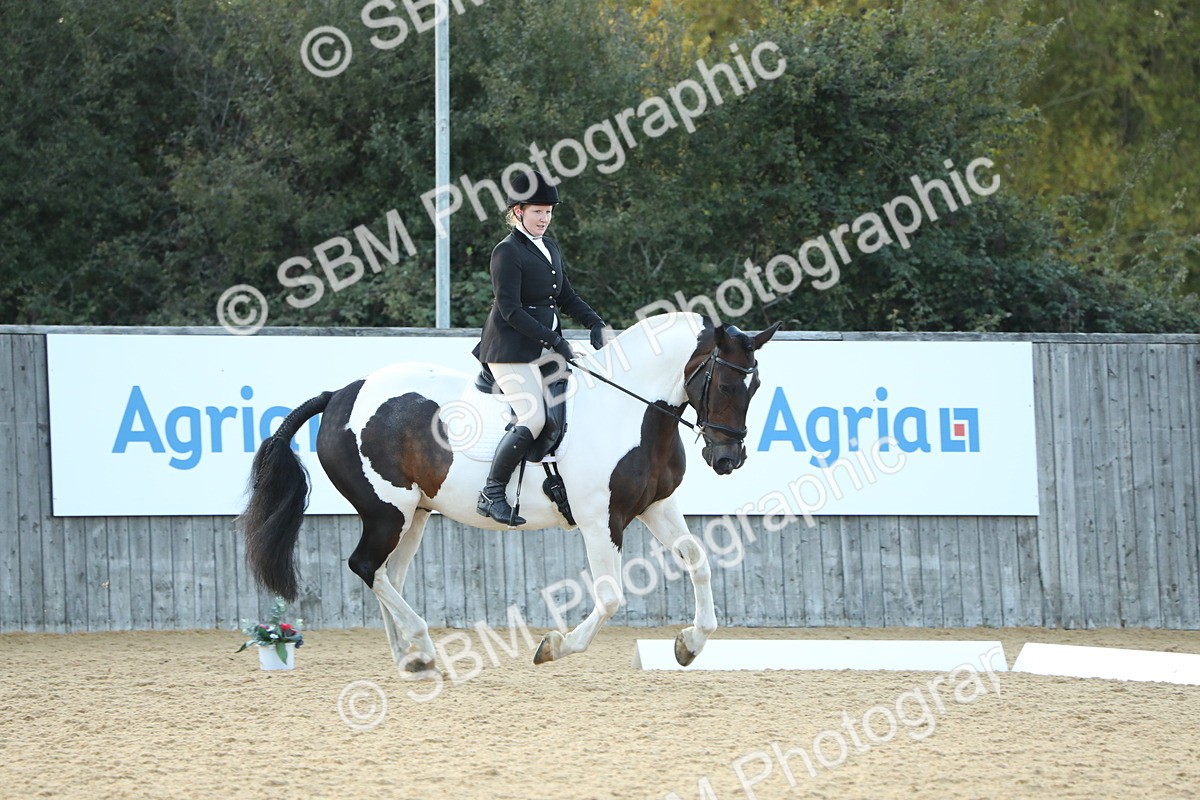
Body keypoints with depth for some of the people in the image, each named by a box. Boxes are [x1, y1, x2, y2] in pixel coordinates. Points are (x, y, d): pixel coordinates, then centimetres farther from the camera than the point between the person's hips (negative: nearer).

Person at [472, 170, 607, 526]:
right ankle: (491, 494, -14)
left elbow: (565, 296, 22)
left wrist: (595, 323, 4)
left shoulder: (550, 247, 15)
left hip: (546, 348, 9)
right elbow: (510, 310, -18)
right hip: (512, 349, -9)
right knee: (533, 419, -20)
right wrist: (553, 340, -22)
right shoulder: (507, 252, -11)